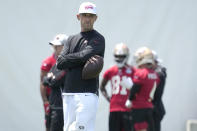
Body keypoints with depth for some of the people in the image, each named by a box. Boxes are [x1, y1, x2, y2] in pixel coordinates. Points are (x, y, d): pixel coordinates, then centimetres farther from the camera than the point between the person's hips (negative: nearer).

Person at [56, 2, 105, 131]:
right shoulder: (72, 39, 20)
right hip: (68, 94, 6)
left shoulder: (98, 39, 2)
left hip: (87, 94, -6)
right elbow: (60, 63, 6)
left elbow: (85, 55, -17)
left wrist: (69, 58, 1)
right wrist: (81, 58, -5)